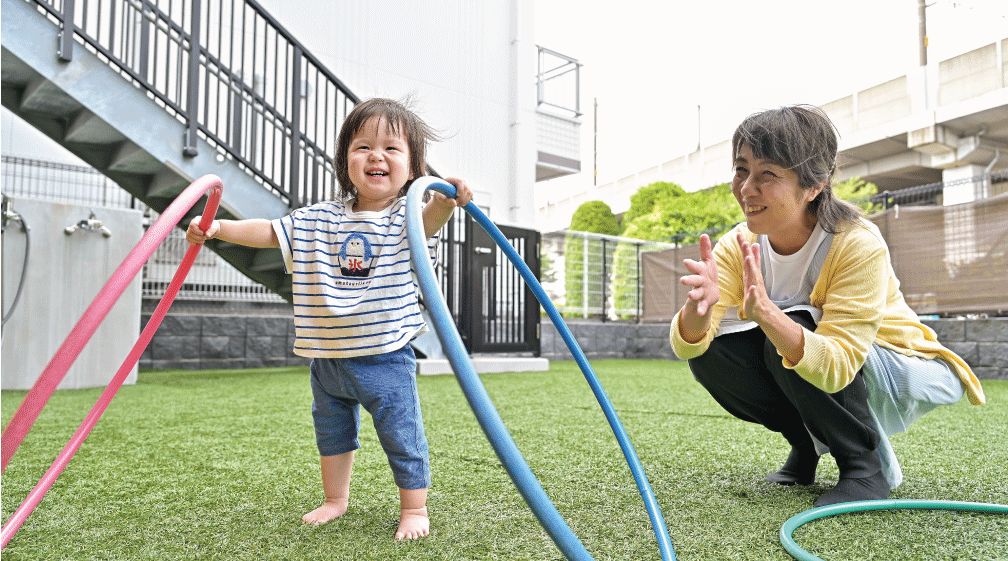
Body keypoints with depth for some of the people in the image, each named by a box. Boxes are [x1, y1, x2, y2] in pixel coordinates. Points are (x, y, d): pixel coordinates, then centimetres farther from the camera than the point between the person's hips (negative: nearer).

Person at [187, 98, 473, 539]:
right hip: (328, 357, 5)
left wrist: (445, 202, -50)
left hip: (384, 356, -5)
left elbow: (427, 221, -29)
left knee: (401, 435, 2)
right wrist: (218, 228, 2)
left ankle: (414, 508, 20)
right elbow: (269, 232, 11)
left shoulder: (406, 216, -8)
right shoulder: (318, 220, 5)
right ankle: (336, 499, 41)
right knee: (331, 430, 21)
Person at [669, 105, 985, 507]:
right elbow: (686, 346, -24)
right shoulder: (739, 246, -15)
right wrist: (699, 305, -46)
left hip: (909, 378, -5)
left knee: (793, 326, -32)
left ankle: (867, 465, -9)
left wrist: (766, 312, -54)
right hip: (817, 369, 5)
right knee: (710, 352, -18)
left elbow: (835, 368, -38)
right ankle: (807, 443, 7)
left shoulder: (859, 245, -29)